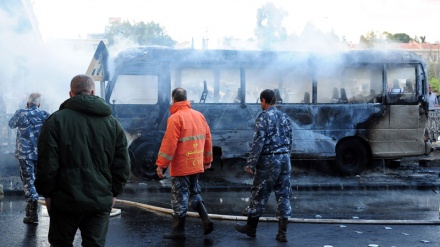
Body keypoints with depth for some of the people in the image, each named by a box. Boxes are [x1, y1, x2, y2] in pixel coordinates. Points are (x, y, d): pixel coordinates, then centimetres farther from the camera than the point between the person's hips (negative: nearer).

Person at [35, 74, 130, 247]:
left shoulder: (56, 120, -5)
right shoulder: (113, 123, 5)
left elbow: (47, 163, -9)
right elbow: (122, 165, 4)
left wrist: (47, 193, 2)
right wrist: (114, 192, 13)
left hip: (65, 200, -2)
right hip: (101, 200, 2)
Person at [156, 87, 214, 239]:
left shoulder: (175, 118, -14)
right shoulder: (199, 115, 7)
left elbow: (169, 143, -19)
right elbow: (207, 138, 12)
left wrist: (161, 164, -14)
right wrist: (207, 160, 21)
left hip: (181, 166, -7)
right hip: (196, 164, 7)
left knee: (180, 198, 2)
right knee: (194, 193, 21)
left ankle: (179, 230, 9)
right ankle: (206, 220, 10)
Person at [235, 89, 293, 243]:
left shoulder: (263, 117, -9)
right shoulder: (285, 117, 12)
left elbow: (259, 142, -15)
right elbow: (289, 141, 15)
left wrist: (250, 163, -12)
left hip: (268, 159, -6)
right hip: (285, 158, 6)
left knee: (260, 194, 5)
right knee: (283, 194, 6)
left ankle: (251, 227, 16)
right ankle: (282, 232, 6)